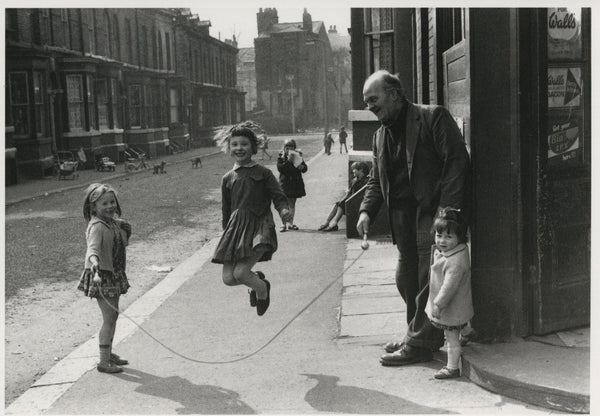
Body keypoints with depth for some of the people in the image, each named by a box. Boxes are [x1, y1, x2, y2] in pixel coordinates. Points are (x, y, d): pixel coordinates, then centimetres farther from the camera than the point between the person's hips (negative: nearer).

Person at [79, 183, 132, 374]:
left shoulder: (114, 222, 7)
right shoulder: (97, 226, -20)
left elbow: (123, 243, 18)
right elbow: (92, 248, -36)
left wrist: (124, 229, -2)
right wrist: (94, 263, -56)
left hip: (115, 274, 9)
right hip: (102, 276, -9)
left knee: (113, 315, 18)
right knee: (109, 317, -6)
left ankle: (108, 353, 33)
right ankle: (103, 362, 3)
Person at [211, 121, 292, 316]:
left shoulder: (263, 173, 1)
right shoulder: (227, 178, 12)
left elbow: (278, 196, -3)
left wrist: (284, 210, -24)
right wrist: (227, 232, 21)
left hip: (259, 227, -5)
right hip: (235, 227, 5)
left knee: (240, 272, -19)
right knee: (228, 278, -3)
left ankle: (262, 289, 16)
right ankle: (257, 278, 31)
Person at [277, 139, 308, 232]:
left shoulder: (298, 156, 6)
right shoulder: (281, 157, -2)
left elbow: (305, 169, 8)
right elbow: (279, 168, -16)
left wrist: (302, 167, -15)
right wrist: (288, 161, -23)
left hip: (296, 183, 3)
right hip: (285, 183, -3)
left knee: (292, 204, 11)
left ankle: (290, 223, 18)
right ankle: (284, 224, -1)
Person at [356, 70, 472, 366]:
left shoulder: (433, 117, -5)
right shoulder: (380, 135, 18)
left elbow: (457, 161, -11)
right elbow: (376, 180, 21)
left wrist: (447, 209, -19)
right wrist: (366, 210, 2)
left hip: (431, 212, -7)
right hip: (402, 216, 8)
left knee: (428, 278, -5)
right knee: (405, 278, 11)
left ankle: (419, 344, 3)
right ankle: (420, 335, 25)